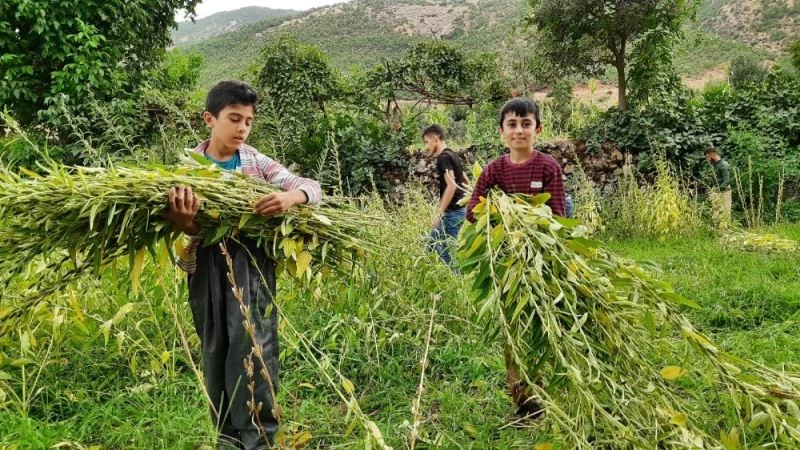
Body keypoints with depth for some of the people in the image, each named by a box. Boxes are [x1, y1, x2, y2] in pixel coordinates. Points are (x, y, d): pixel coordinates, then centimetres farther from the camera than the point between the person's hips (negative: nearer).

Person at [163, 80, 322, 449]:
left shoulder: (258, 163, 4)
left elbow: (311, 186, -2)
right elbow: (188, 227, -7)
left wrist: (292, 196, -26)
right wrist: (181, 223, -32)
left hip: (251, 263, -1)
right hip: (207, 268, 1)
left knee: (254, 349, -9)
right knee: (216, 353, 10)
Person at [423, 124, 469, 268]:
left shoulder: (443, 157, -14)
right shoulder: (451, 155, 16)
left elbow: (451, 185, -24)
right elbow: (466, 182, 22)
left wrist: (439, 213, -23)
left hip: (452, 211, -10)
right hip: (458, 209, 10)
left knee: (446, 250, -6)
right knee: (433, 243, 16)